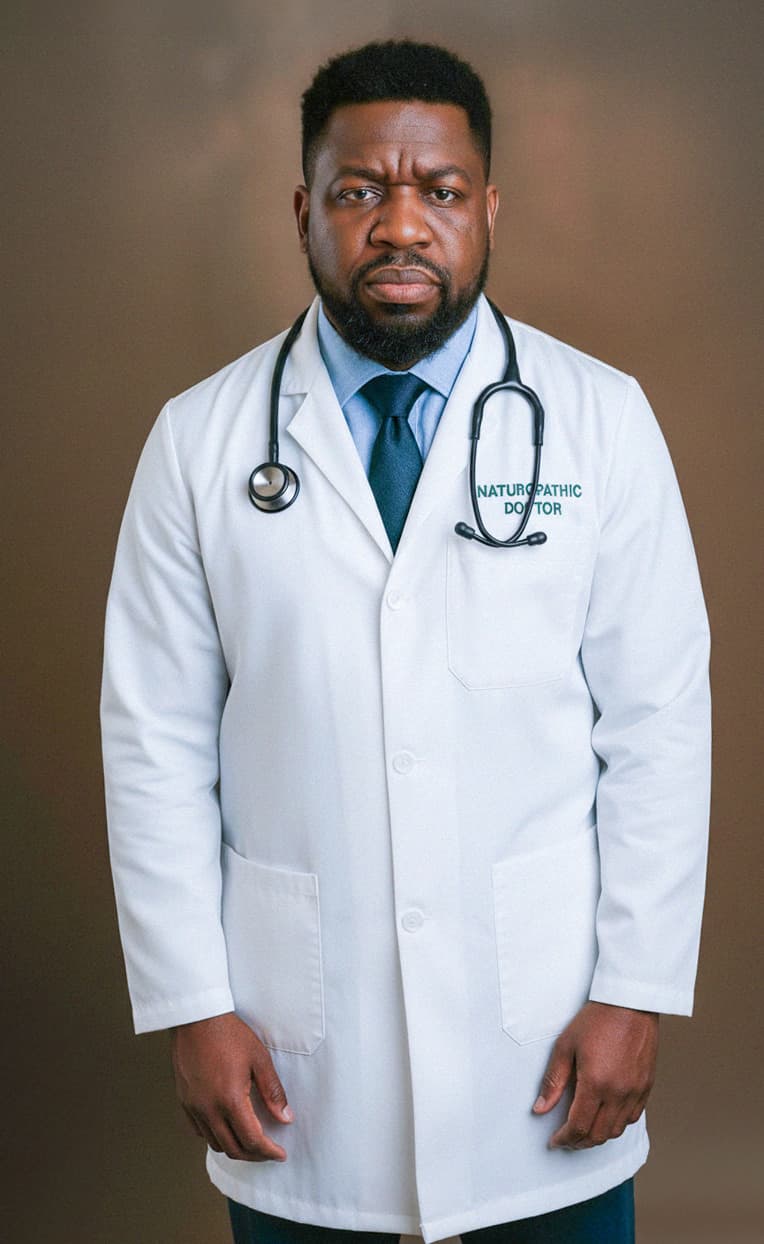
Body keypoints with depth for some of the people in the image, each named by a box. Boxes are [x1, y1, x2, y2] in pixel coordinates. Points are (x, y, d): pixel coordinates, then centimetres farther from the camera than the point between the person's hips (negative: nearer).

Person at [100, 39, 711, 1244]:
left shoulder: (601, 419, -2)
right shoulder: (199, 440, -1)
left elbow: (660, 723, -3)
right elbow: (157, 742, 0)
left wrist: (637, 992, -6)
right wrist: (191, 1007, -3)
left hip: (543, 1021, 0)